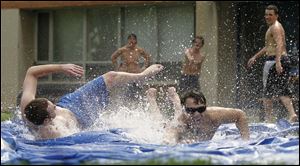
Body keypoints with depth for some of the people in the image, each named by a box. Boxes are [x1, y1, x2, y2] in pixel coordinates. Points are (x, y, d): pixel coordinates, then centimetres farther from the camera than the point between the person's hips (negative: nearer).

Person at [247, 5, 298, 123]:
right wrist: (255, 57, 38)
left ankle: (268, 118, 0)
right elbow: (269, 47, 34)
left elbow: (279, 44, -25)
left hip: (274, 60, -10)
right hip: (284, 60, 10)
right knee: (282, 90, 6)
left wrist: (277, 61, -37)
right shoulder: (273, 27, 23)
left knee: (268, 91, -2)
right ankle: (292, 114, -8)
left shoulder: (275, 27, -9)